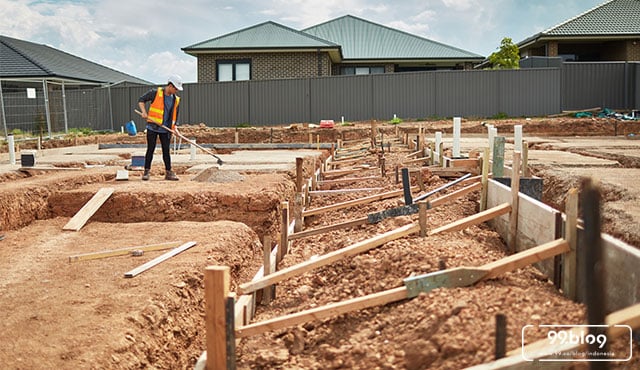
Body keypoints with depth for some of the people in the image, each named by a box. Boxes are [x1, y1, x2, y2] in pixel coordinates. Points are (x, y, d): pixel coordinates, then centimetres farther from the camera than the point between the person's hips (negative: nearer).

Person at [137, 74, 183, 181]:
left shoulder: (176, 100, 8)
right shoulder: (155, 93, -6)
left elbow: (175, 115, 15)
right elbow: (141, 100, 1)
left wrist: (174, 127, 1)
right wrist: (144, 112, -13)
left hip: (166, 129, 4)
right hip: (152, 128, -4)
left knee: (166, 151, 5)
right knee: (150, 150, 1)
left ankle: (168, 172, 12)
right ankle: (146, 171, 10)